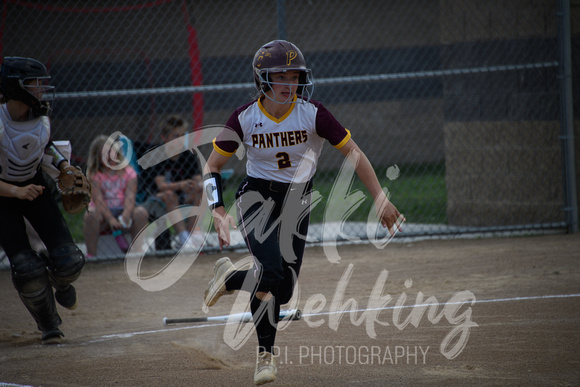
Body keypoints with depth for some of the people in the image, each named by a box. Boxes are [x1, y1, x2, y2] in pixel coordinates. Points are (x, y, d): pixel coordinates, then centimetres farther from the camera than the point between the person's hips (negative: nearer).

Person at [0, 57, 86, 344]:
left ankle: (61, 281, 30)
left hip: (35, 186, 4)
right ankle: (49, 326, 11)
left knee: (68, 261, -10)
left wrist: (64, 165, -4)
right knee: (26, 269, -16)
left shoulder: (41, 114, -11)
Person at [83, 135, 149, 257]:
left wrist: (126, 216, -33)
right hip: (103, 211, -2)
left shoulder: (128, 172, 1)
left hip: (122, 210, 2)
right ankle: (90, 254, -27)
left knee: (141, 212, -28)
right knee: (91, 215, -35)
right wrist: (111, 219, -30)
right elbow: (98, 199, -14)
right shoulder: (94, 174, -2)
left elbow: (130, 197, -12)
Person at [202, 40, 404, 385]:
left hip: (297, 200, 2)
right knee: (273, 272, -25)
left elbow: (355, 155, -10)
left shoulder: (312, 114, -15)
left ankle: (229, 278, 29)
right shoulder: (245, 118, -12)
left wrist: (380, 200, -17)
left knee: (282, 290, 0)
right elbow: (212, 167, -4)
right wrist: (218, 212, -18)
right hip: (257, 195, -2)